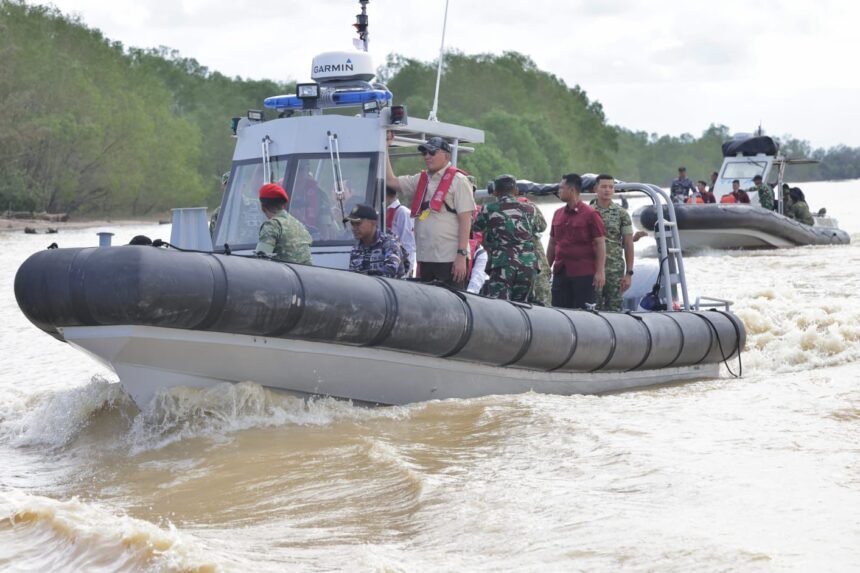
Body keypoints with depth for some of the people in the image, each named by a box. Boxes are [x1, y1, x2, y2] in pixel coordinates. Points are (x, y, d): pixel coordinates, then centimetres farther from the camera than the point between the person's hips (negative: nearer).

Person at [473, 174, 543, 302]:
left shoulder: (489, 210, 3)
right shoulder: (529, 210, 12)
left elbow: (475, 227, 18)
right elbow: (542, 226, 29)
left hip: (501, 264, -3)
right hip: (528, 264, 4)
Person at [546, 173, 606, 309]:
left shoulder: (590, 215, -5)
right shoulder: (558, 214, 14)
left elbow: (600, 244, -8)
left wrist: (600, 272, -15)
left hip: (583, 274, -6)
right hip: (560, 273, 6)